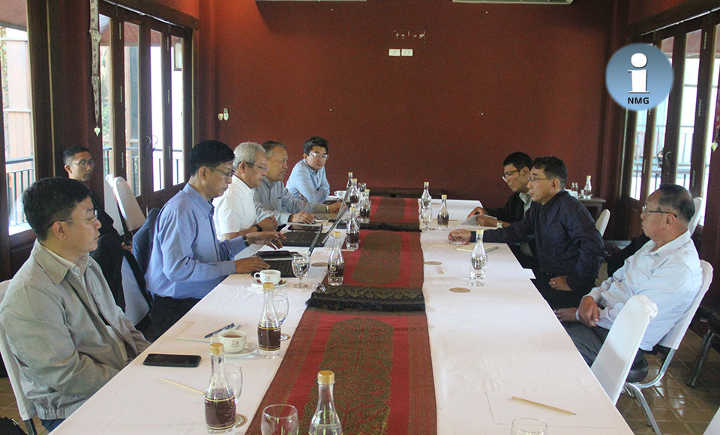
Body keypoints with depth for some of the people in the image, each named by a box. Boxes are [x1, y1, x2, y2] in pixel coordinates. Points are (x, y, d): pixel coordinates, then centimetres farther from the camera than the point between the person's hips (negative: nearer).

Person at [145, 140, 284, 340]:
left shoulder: (204, 206, 15)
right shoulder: (181, 211, -17)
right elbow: (176, 268, -26)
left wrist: (248, 239, 14)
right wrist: (233, 267, -21)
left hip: (204, 299, 9)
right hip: (180, 307, -9)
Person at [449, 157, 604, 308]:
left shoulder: (570, 208, -17)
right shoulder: (538, 207, 12)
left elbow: (593, 246, -25)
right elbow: (516, 232, 16)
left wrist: (574, 283, -21)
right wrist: (472, 236, 12)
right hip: (544, 277, 8)